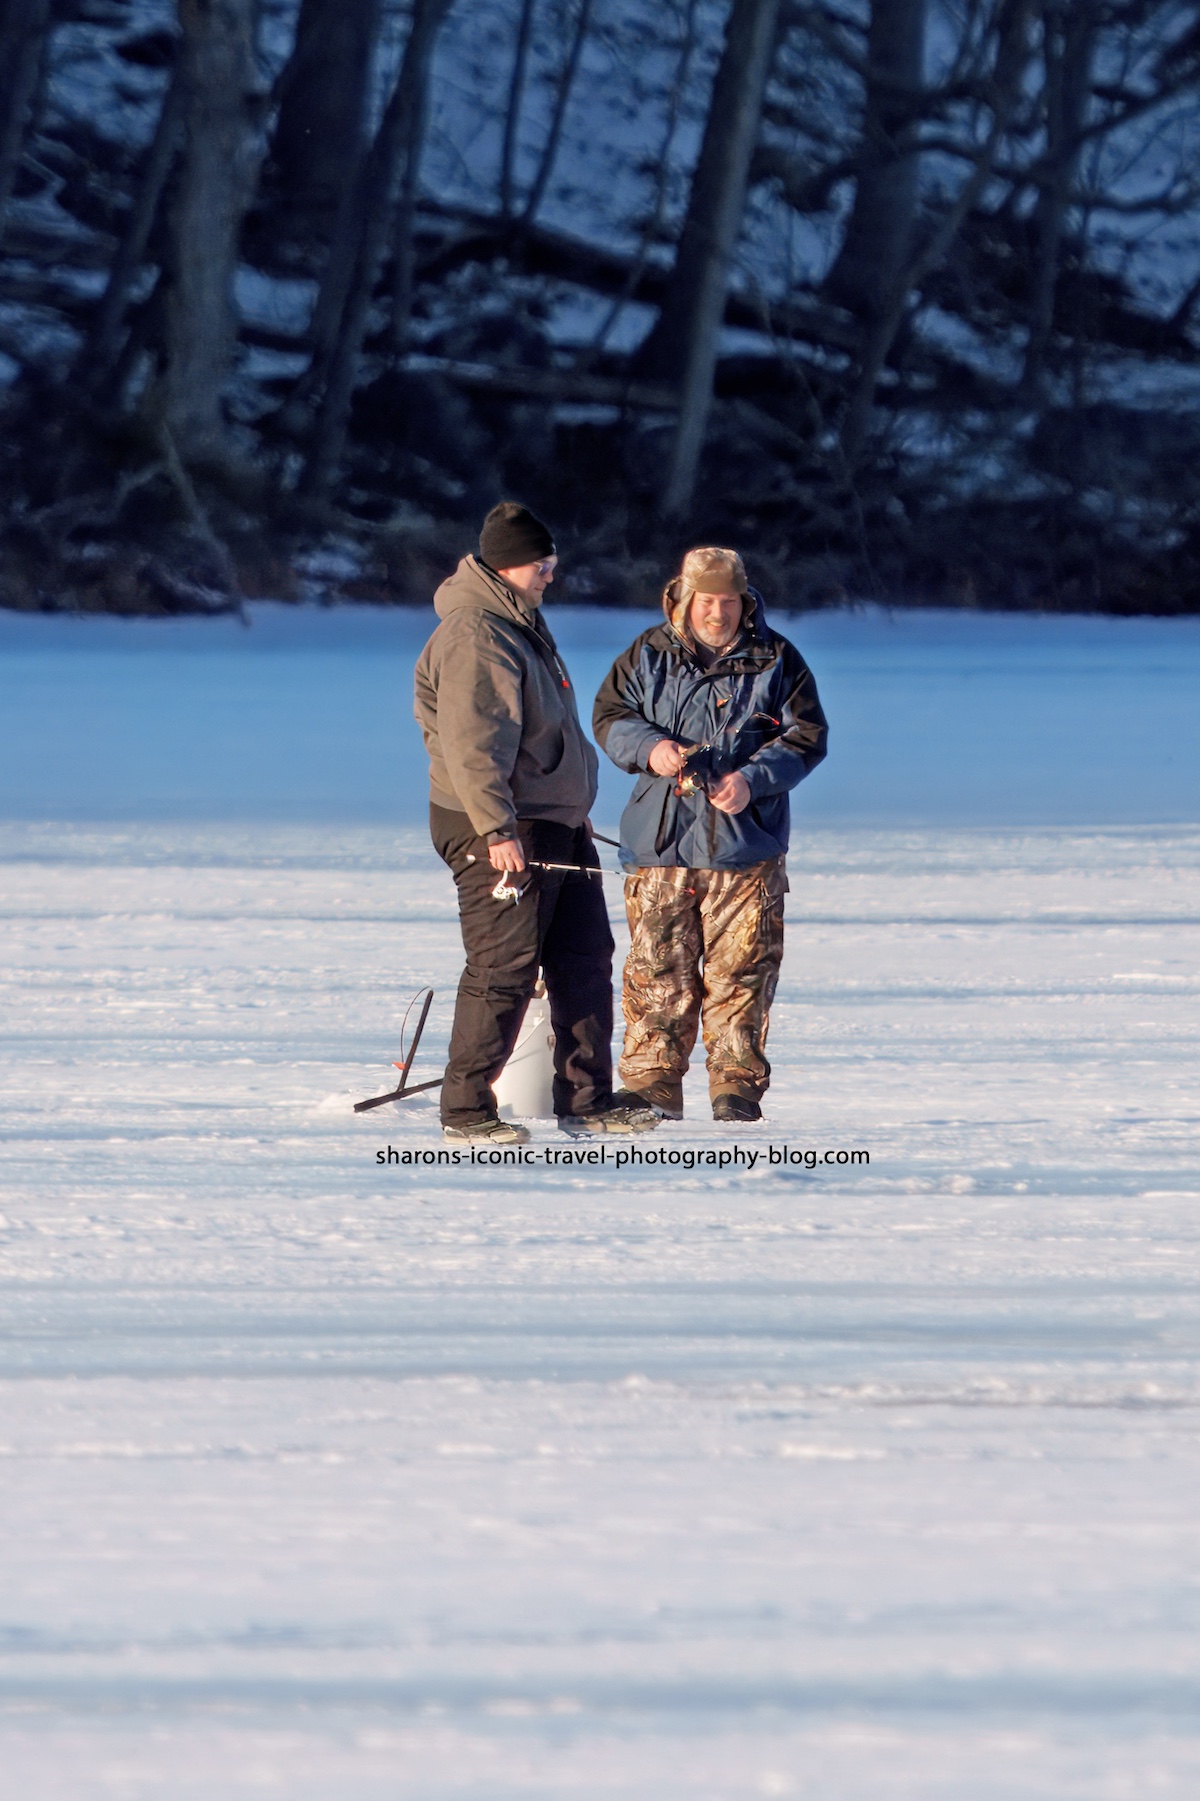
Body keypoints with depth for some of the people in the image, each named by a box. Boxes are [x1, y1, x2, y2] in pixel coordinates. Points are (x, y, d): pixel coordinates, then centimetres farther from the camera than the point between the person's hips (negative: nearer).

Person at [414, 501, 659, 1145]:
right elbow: (471, 743, -24)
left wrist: (571, 816, 27)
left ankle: (587, 1099, 16)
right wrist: (497, 830, -29)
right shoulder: (473, 637, -17)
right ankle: (465, 1110, -3)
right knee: (502, 970, -8)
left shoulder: (522, 622, 17)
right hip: (498, 832, -10)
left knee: (585, 960, 11)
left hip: (558, 826, 10)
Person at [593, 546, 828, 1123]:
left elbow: (805, 738, 1)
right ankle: (651, 1086, 6)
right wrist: (649, 748, -12)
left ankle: (736, 1087, 8)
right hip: (661, 841, 1)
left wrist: (752, 780, -14)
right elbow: (610, 717, 9)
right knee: (657, 971, 0)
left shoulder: (775, 660, 2)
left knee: (740, 971, 0)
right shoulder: (649, 655, 6)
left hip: (746, 844, -1)